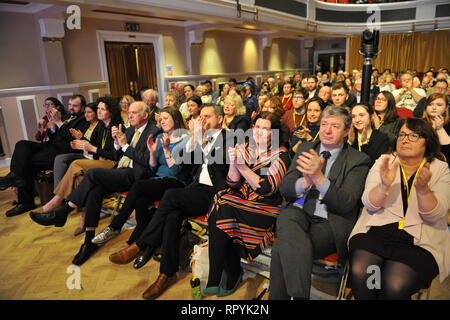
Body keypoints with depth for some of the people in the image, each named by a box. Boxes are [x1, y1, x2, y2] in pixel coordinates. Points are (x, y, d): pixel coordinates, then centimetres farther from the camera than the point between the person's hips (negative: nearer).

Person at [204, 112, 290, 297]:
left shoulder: (280, 155, -3)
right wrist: (233, 163, -13)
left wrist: (242, 166, -18)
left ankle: (215, 280, -9)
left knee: (221, 212, -25)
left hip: (266, 207, -5)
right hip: (242, 200, 5)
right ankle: (233, 273, -8)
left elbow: (266, 188, -14)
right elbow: (233, 184, 6)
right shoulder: (246, 150, 12)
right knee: (219, 204, -26)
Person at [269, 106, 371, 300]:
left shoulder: (359, 160, 4)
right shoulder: (305, 148, 14)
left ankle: (278, 296, -11)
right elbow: (284, 189, 7)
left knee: (282, 249, -28)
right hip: (298, 212, 3)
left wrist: (319, 177, -25)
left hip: (330, 223, -2)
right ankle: (299, 295, -23)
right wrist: (306, 181, -17)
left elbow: (346, 204, -8)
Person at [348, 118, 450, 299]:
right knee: (359, 273, -26)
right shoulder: (384, 162, 9)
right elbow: (369, 204, -1)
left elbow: (434, 216, -6)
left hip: (419, 240, -1)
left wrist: (422, 188, -25)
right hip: (376, 230, 1)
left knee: (395, 285, -27)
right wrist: (385, 185, -21)